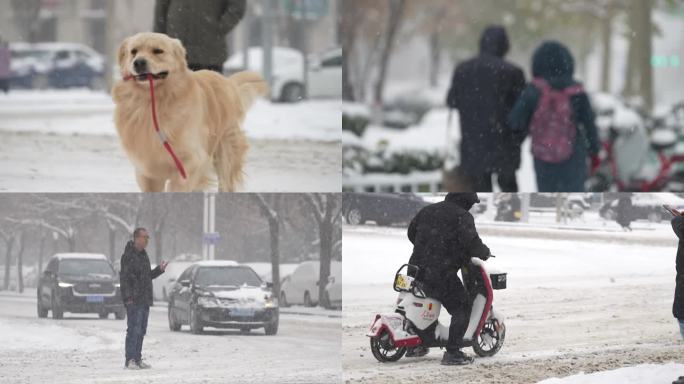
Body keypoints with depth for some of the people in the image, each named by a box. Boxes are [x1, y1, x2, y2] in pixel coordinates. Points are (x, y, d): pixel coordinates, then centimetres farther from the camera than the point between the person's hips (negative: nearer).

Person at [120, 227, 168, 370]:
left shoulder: (143, 255, 17)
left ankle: (138, 359, 16)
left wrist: (159, 269, 9)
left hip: (145, 300, 9)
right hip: (134, 300, -9)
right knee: (134, 330, -11)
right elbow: (124, 278, -16)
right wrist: (128, 297, -22)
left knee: (141, 331, 11)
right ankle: (130, 361, -10)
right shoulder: (128, 255, -11)